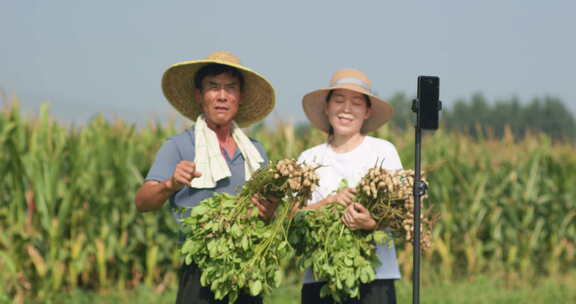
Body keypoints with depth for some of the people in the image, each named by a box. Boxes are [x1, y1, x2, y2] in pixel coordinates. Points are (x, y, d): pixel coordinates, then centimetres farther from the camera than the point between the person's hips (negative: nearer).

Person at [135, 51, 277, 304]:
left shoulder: (255, 151, 16)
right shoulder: (178, 147, 2)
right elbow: (143, 202, -10)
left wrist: (270, 212, -7)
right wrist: (170, 185, -31)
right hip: (201, 279, -4)